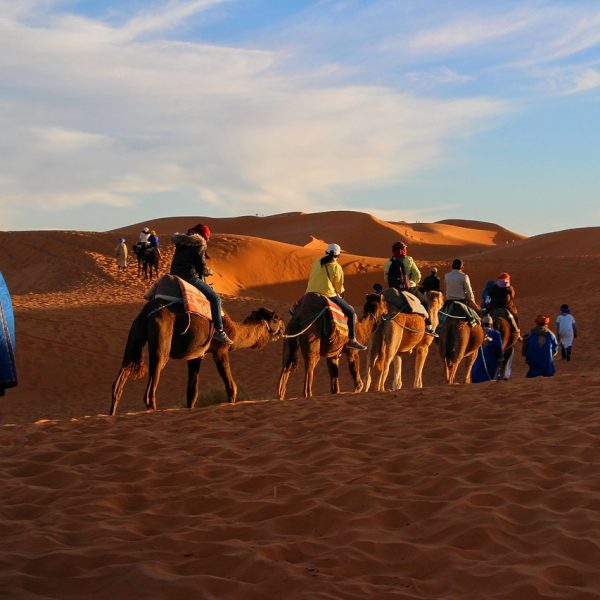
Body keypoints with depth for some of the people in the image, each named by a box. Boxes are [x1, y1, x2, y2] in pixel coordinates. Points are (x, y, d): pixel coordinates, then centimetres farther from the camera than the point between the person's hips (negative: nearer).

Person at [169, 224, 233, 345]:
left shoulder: (181, 242, 18)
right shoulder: (199, 244, -5)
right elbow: (202, 267, -6)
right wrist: (209, 271, 16)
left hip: (175, 275, 9)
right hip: (189, 277, -9)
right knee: (215, 298, -4)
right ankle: (219, 331, -8)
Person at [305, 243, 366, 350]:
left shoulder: (317, 262, 12)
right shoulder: (337, 267, -3)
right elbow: (339, 286, 1)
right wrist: (339, 292, 24)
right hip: (328, 295, -5)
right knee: (351, 312, 5)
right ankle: (352, 340, -1)